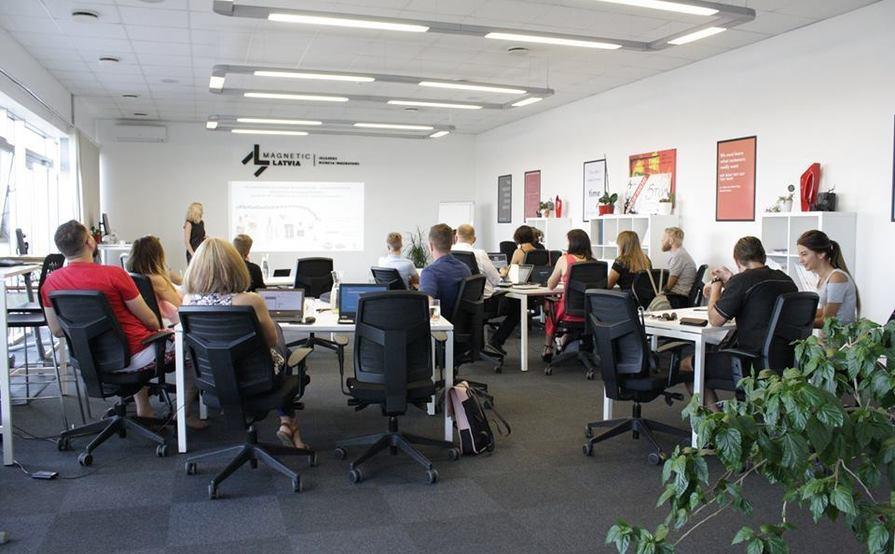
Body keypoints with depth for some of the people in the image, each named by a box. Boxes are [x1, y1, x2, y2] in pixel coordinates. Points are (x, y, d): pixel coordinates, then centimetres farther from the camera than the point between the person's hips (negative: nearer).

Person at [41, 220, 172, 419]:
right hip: (131, 357, -6)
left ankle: (144, 410, 37)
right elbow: (150, 320, -12)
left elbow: (57, 331, 7)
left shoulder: (50, 282, -5)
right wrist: (160, 330, 10)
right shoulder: (114, 274, -22)